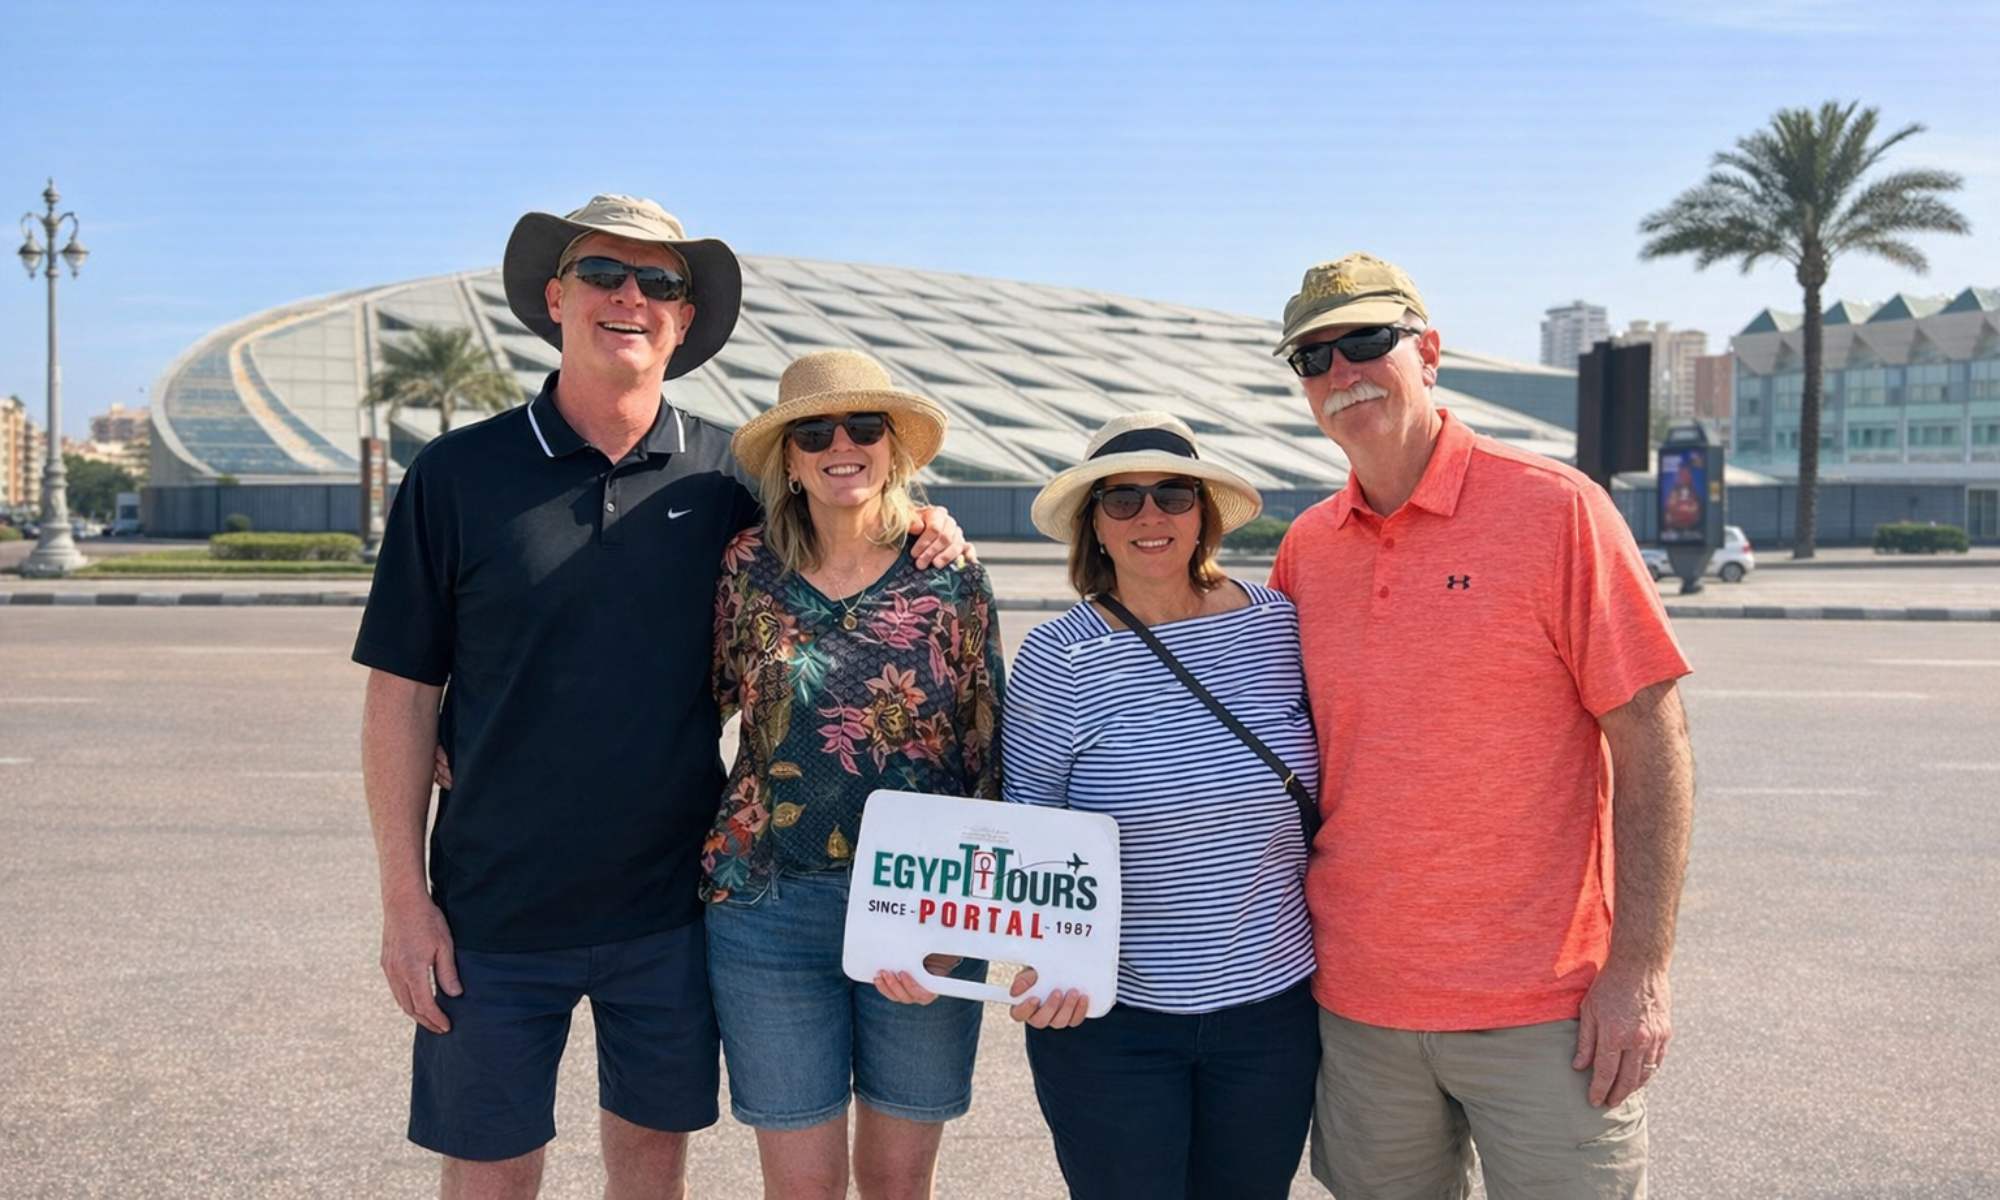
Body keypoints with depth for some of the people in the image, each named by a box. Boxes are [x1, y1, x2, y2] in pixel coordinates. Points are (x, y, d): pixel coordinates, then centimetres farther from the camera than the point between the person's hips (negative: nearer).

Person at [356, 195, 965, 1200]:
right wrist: (405, 901, -7)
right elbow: (402, 694, -4)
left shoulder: (725, 477, 0)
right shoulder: (458, 473, -6)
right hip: (497, 913, -1)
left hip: (672, 902, 2)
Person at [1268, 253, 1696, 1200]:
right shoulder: (1305, 548, 4)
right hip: (1357, 1000, 4)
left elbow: (1650, 738, -9)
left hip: (1542, 1010, -4)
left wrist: (1640, 968, -13)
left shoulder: (1555, 509, -8)